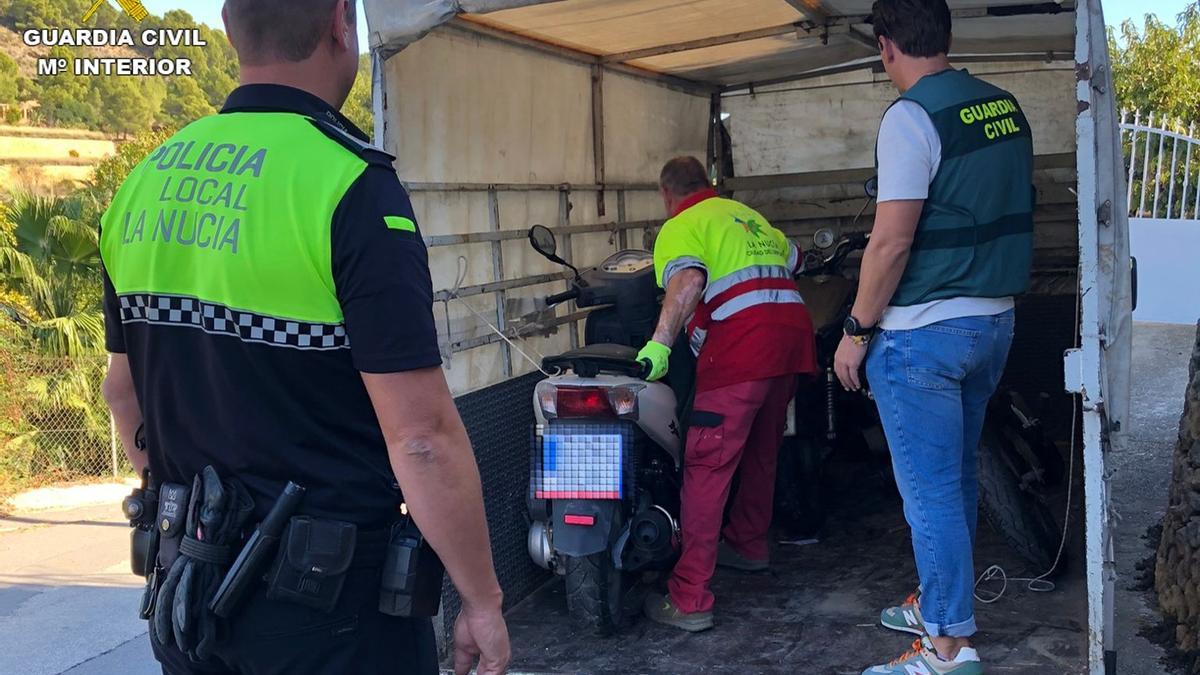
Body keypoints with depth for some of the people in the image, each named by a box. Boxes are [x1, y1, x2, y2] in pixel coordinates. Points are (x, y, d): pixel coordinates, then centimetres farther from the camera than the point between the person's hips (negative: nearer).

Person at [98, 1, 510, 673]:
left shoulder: (145, 181, 2)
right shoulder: (349, 183, -20)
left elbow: (123, 390, 12)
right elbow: (422, 436, -23)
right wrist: (484, 601, -12)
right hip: (328, 599, -6)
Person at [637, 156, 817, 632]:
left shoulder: (679, 228, 3)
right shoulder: (744, 213, 26)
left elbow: (689, 279, -19)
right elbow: (793, 258, 42)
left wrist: (660, 343, -25)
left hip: (741, 343, -8)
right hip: (793, 328, 8)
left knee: (707, 467, -7)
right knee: (761, 451, 25)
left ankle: (690, 600, -9)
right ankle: (748, 544, 45)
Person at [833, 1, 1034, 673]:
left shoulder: (913, 115, -15)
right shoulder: (1007, 107, 9)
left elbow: (891, 241, -20)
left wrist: (857, 329, -12)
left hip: (923, 333, -8)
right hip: (996, 321, 9)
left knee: (930, 490, -1)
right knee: (957, 477, 19)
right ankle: (938, 602, 33)